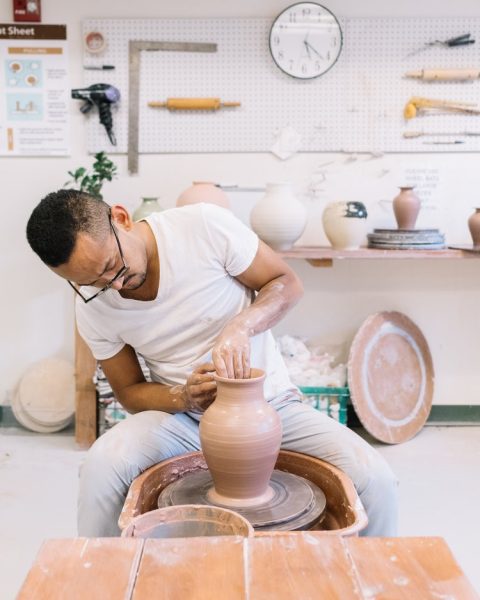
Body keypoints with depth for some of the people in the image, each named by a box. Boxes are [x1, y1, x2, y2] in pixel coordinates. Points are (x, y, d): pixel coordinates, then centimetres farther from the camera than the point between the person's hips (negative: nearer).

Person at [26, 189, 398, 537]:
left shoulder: (205, 226, -18)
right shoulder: (93, 307, -9)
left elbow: (287, 283, -7)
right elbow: (129, 391, 2)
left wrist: (240, 327, -27)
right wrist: (182, 397, -20)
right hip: (183, 417, 1)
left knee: (374, 479, -22)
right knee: (102, 467, -28)